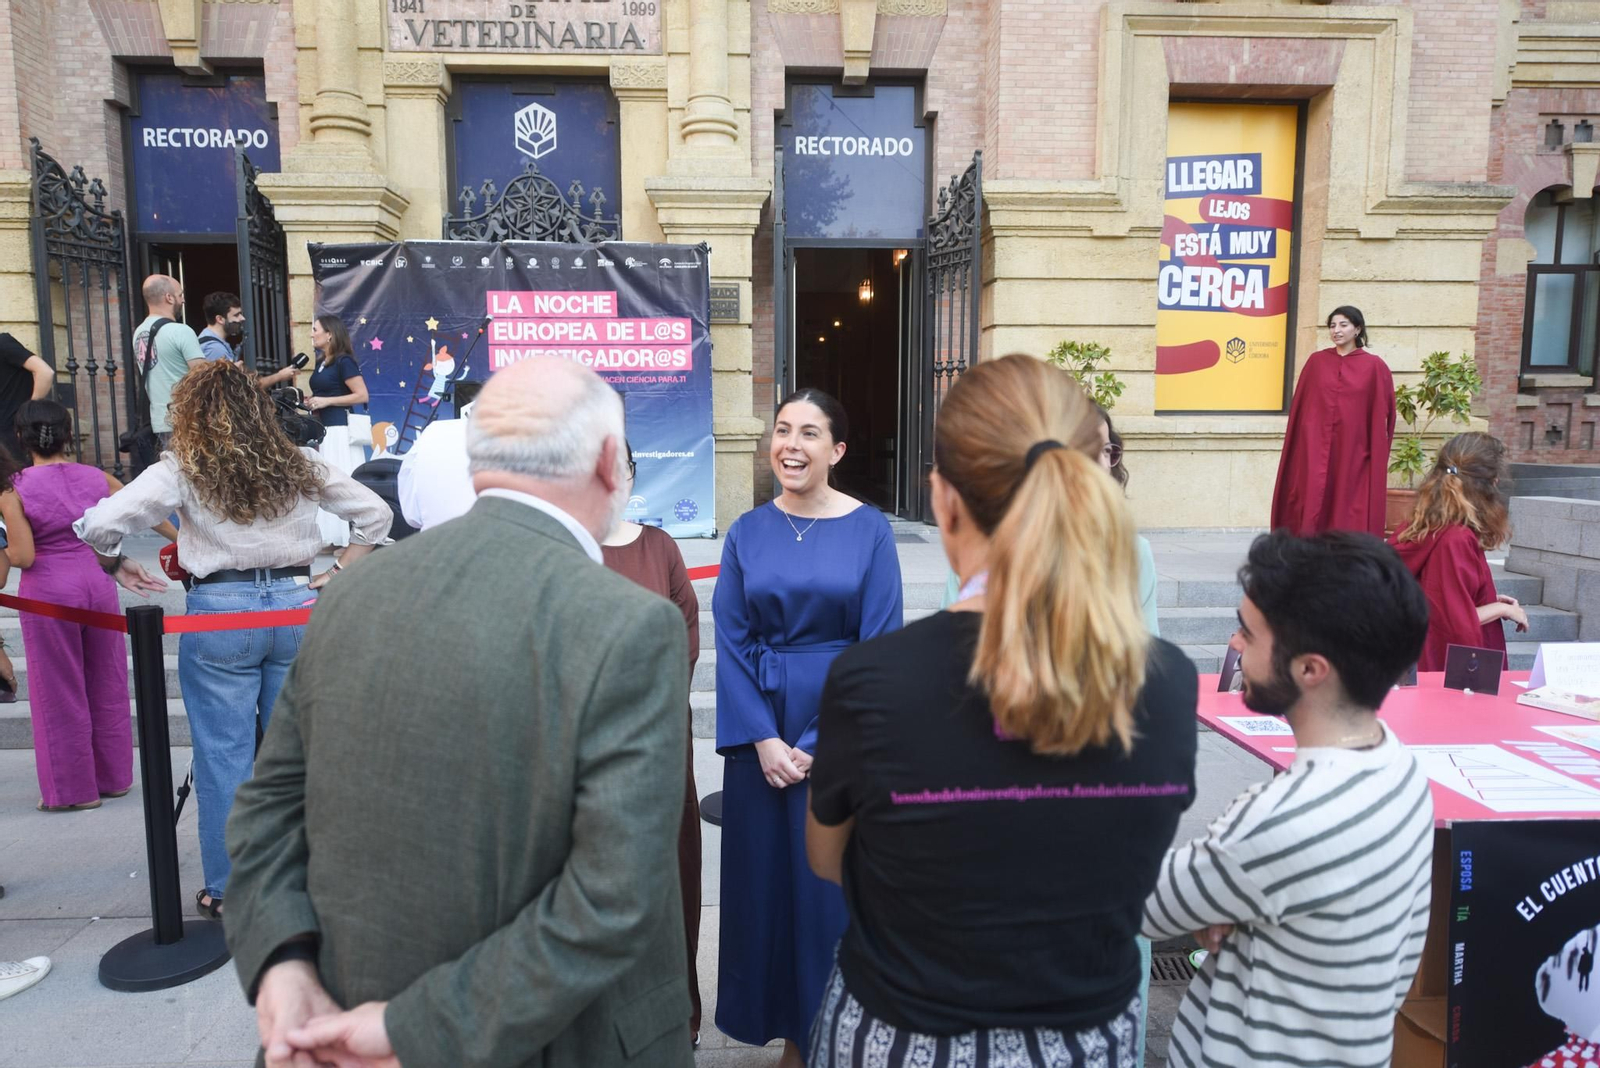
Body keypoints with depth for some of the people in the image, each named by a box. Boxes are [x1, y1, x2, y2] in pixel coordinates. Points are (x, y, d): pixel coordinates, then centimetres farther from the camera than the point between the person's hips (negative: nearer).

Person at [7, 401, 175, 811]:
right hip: (97, 583, 3)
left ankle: (73, 788, 18)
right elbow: (147, 514, 10)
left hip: (49, 592, -3)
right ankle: (113, 777, 26)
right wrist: (181, 539, 26)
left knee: (59, 692, 9)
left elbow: (22, 557, -14)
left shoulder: (14, 491, -10)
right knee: (107, 685, 15)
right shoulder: (96, 478, -1)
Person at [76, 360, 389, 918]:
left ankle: (228, 890, 21)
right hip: (297, 606, 3)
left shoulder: (183, 470, -3)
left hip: (220, 615, -3)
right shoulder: (299, 465, 6)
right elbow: (376, 513, 8)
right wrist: (338, 574, 12)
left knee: (224, 757, 9)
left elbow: (98, 525, -11)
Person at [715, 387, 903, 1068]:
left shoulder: (869, 531, -6)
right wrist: (763, 739, -10)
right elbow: (731, 642, -1)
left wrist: (820, 746, -11)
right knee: (763, 877, 10)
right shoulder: (747, 532, 2)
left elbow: (879, 648, -8)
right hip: (760, 733, 3)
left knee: (833, 879, 5)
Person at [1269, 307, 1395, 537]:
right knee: (1314, 504, 0)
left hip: (1354, 449, -1)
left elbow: (1382, 413, 2)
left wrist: (1377, 451, -1)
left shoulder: (1374, 367, 1)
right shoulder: (1316, 361, 6)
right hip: (1316, 447, 1)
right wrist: (1303, 442, 4)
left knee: (1351, 512, 2)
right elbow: (1300, 405, 7)